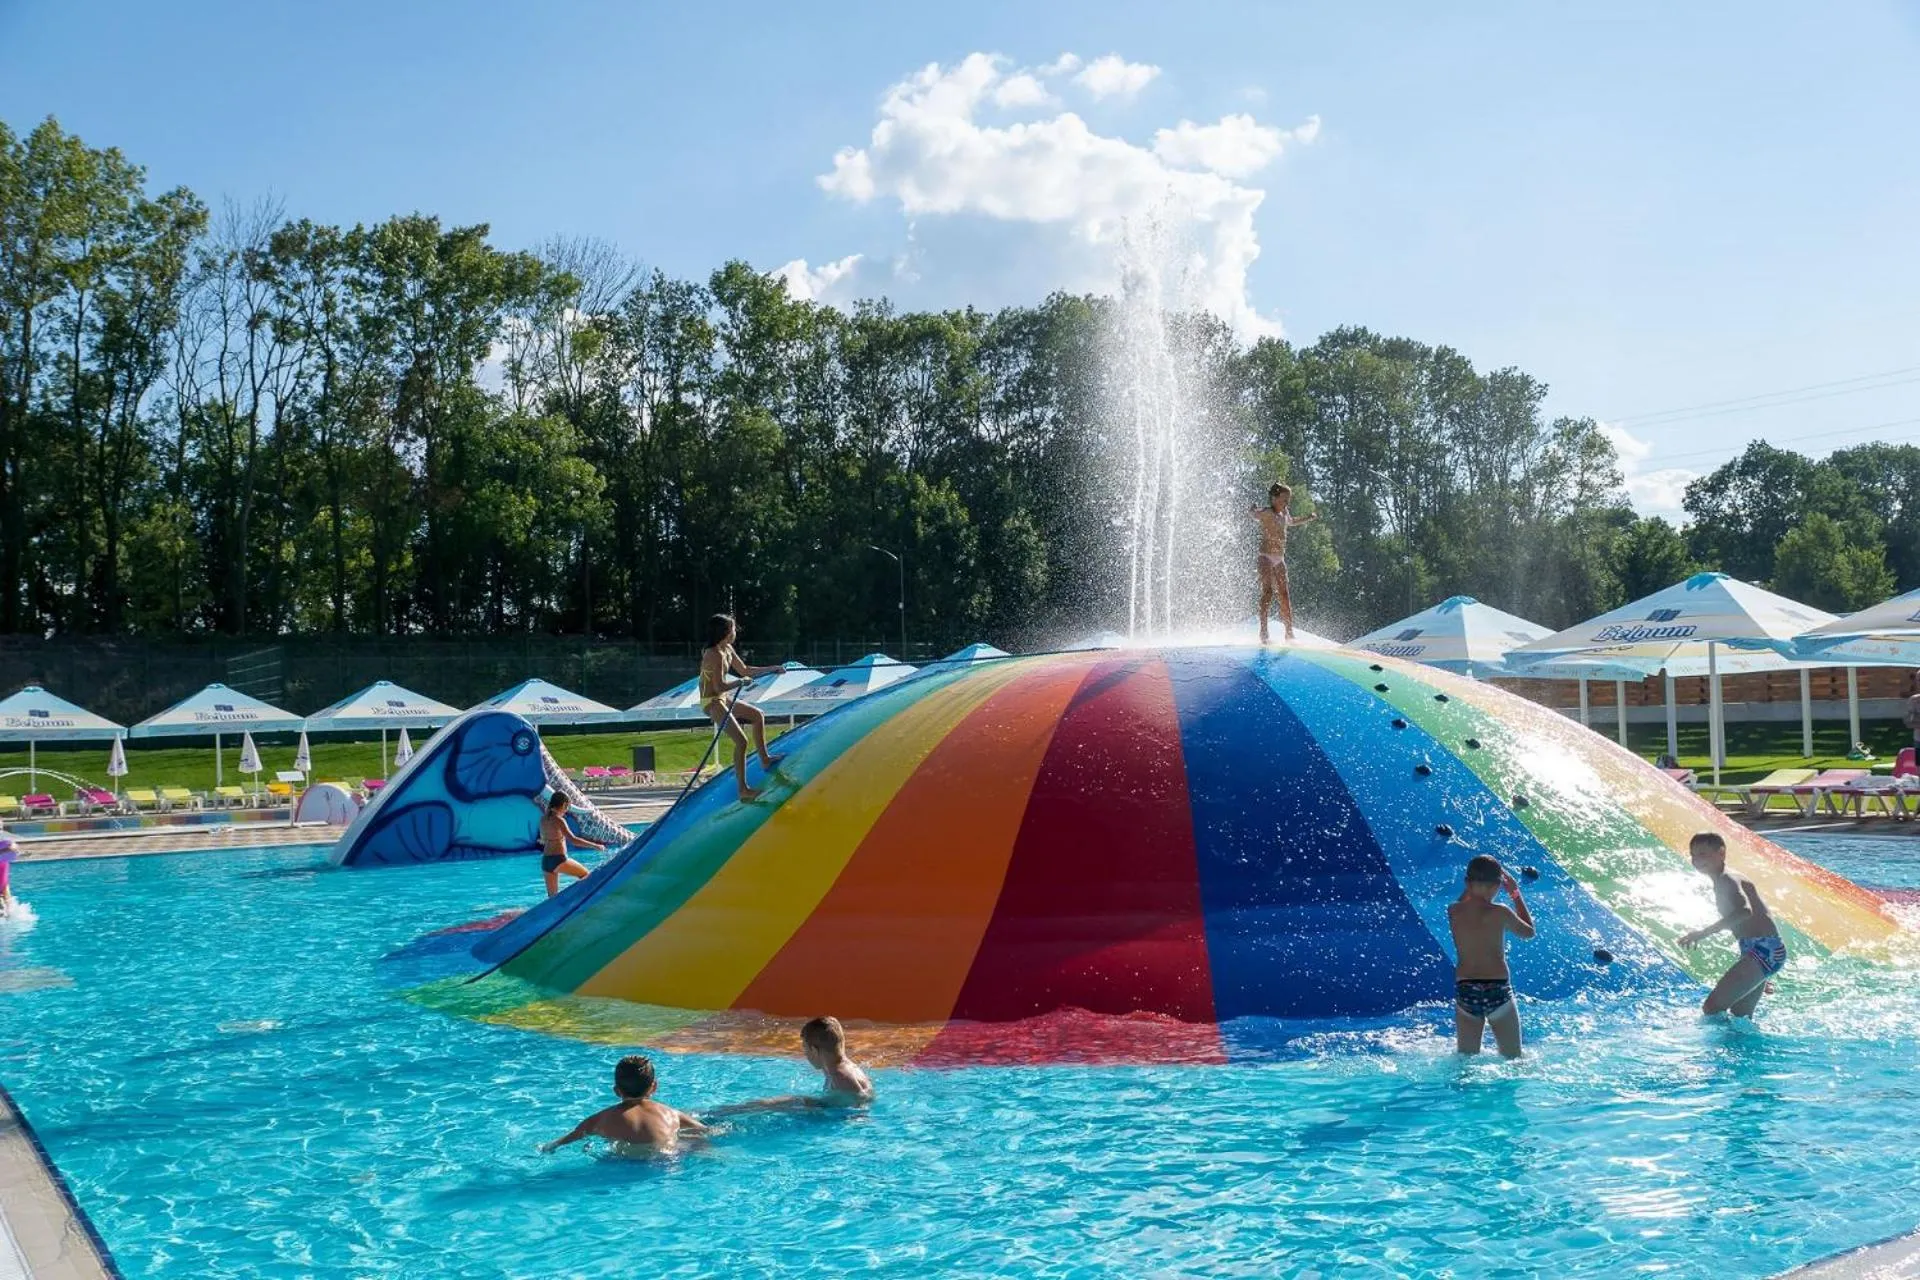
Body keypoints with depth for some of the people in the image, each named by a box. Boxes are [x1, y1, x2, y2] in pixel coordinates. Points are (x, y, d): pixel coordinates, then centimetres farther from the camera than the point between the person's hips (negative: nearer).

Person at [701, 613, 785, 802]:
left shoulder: (727, 650, 8)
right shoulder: (715, 655, -22)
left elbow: (745, 670, 19)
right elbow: (719, 686, -27)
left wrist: (772, 669, 17)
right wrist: (740, 682, -15)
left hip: (722, 699, 11)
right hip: (712, 703, -11)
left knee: (757, 715, 23)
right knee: (741, 741, -16)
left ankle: (764, 760, 33)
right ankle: (743, 790, -12)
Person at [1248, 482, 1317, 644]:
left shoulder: (1284, 514, 16)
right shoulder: (1267, 512, -8)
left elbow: (1291, 522, 39)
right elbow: (1253, 514, -29)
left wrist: (1309, 518, 36)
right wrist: (1252, 510, -50)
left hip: (1279, 560, 8)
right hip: (1266, 557, -8)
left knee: (1284, 594, 7)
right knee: (1268, 591, -17)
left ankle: (1289, 632, 10)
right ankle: (1263, 630, -21)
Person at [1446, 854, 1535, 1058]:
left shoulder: (1453, 912, -1)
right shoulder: (1500, 913, -10)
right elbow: (1528, 932, 9)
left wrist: (1471, 886, 23)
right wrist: (1516, 895, 16)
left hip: (1464, 990, 3)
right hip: (1497, 990, -3)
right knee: (1513, 1060, 13)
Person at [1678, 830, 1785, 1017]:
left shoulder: (1727, 880, -13)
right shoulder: (1724, 881, 18)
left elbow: (1745, 911, -35)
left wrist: (1705, 933, -41)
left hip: (1765, 951, -11)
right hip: (1763, 952, 11)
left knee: (1712, 1007, -19)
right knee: (1740, 1015, 21)